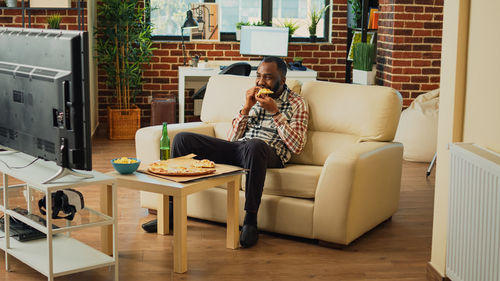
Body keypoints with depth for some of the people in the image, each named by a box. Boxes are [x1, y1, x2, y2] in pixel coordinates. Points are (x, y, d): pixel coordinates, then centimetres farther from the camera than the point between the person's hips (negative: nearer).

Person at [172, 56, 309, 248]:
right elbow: (232, 139, 16)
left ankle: (250, 221, -35)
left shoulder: (296, 103, 9)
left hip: (270, 154, -5)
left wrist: (275, 111, -8)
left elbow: (297, 146, -4)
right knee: (182, 139, -10)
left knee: (254, 145, -43)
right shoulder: (254, 97, 23)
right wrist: (246, 108, 2)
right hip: (238, 148, 5)